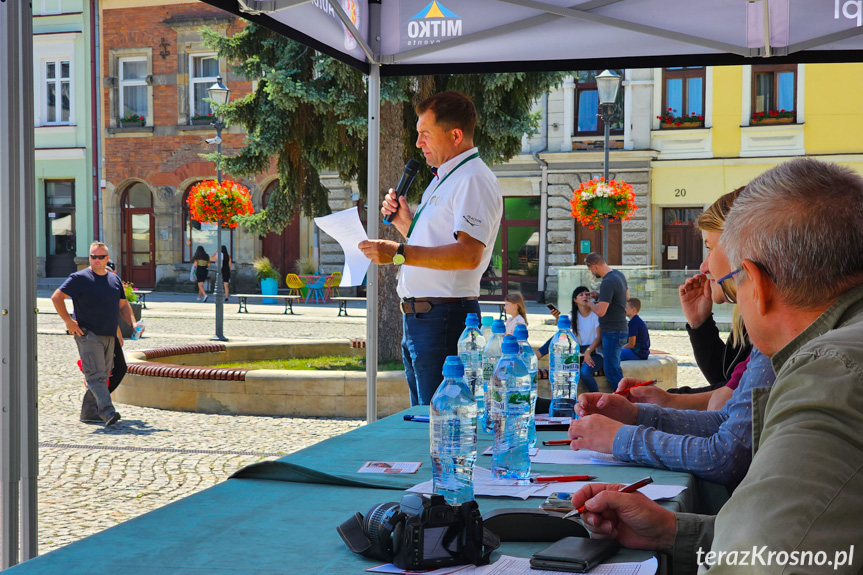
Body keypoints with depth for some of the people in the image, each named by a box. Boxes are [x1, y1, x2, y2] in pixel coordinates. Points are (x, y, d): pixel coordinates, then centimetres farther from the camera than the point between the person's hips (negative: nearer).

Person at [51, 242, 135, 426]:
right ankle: (107, 412, -22)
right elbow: (56, 297, -7)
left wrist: (133, 323, 6)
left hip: (109, 335, 7)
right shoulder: (80, 278, -4)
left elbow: (123, 306, 22)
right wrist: (68, 321, -11)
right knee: (95, 375, -13)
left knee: (103, 375, 11)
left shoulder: (115, 279, 14)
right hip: (88, 335, -6)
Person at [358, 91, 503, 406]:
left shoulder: (473, 180, -12)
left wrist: (399, 253, -26)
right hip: (418, 318, 11)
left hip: (443, 318, -10)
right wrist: (404, 222, 10)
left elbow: (468, 255, -25)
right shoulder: (442, 180, 21)